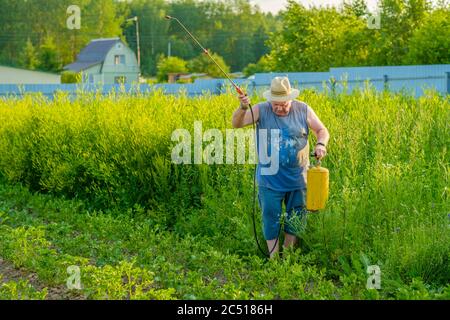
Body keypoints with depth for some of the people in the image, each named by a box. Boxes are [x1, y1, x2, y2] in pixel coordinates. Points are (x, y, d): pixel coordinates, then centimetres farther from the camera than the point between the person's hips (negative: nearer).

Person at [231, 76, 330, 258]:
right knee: (270, 218, 5)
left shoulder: (303, 110, -3)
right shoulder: (261, 110, -7)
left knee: (296, 219, 13)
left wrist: (321, 144, -17)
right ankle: (273, 257, 18)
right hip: (270, 180, -2)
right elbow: (236, 124, -16)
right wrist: (242, 108, -36)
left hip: (298, 179, 2)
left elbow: (322, 131, 5)